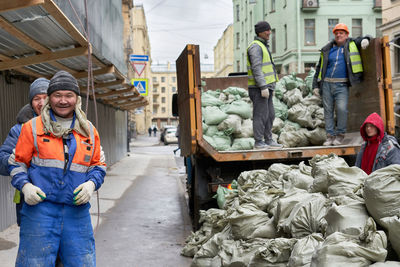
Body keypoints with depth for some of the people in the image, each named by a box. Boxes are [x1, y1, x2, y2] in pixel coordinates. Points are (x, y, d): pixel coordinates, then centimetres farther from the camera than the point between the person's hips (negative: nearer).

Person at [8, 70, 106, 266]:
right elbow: (17, 163, 9)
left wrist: (91, 184, -3)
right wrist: (25, 186, -9)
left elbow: (98, 166, 18)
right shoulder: (32, 127, 4)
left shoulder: (89, 131, 12)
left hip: (77, 211, 2)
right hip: (40, 208, -2)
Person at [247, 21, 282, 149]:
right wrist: (263, 87, -25)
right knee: (261, 115, -6)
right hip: (258, 87, -10)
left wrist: (271, 86, 23)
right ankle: (259, 142, 0)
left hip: (266, 86, 10)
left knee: (270, 115, 11)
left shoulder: (263, 46, 21)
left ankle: (268, 140, 18)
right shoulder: (255, 46, -12)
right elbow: (256, 68, -21)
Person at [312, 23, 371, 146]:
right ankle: (330, 136, 9)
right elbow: (319, 68, 17)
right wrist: (316, 85, 12)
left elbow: (361, 39, 24)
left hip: (342, 85, -3)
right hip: (326, 84, 3)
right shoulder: (327, 50, 15)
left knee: (341, 109, -17)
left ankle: (340, 135, -4)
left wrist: (365, 40, -2)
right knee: (328, 110, 2)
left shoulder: (351, 45, 10)